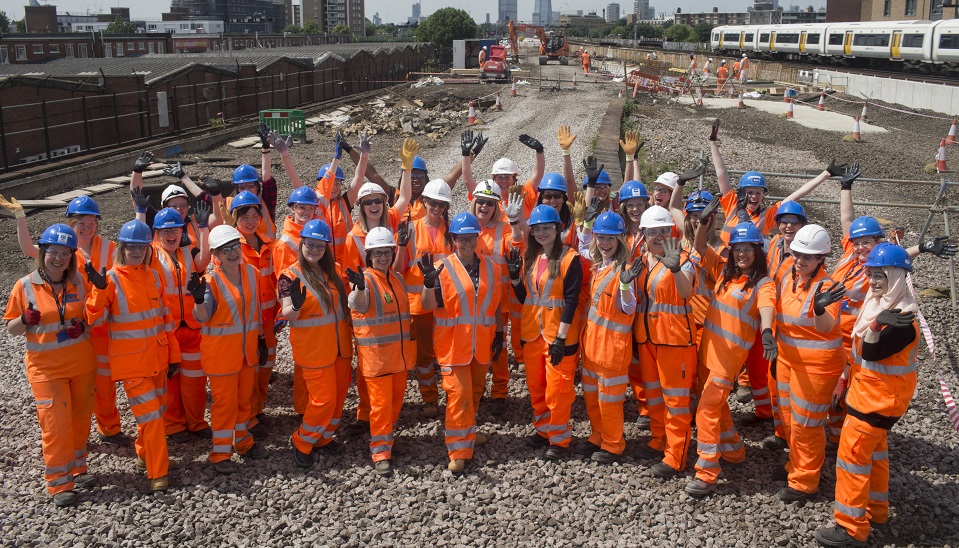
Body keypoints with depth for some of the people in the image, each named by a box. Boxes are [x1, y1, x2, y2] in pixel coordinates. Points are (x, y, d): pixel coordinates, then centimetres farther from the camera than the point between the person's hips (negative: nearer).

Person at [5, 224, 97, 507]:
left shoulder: (79, 282, -1)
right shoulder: (25, 286, -7)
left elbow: (93, 316, 12)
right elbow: (11, 329, 0)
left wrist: (83, 326, -10)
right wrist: (25, 320, -22)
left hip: (82, 364, 3)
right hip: (46, 368, -3)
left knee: (80, 419, 13)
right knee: (56, 425, -3)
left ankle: (77, 468, 31)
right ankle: (60, 483, 9)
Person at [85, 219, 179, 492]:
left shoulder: (154, 277, 6)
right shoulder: (111, 279, -10)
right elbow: (95, 318, -17)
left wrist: (173, 354, 12)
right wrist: (100, 290, -33)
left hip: (157, 357, 5)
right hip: (131, 361, -5)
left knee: (157, 411, 16)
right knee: (150, 415, -6)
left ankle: (144, 454, 39)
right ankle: (158, 473, 4)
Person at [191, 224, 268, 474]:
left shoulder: (252, 273, 2)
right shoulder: (212, 280, -15)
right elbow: (202, 317, -23)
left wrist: (260, 340, 15)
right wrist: (198, 299, -44)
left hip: (247, 348, 5)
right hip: (221, 350, -5)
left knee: (245, 397, 17)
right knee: (225, 400, 1)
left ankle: (243, 441, 35)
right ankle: (221, 452, 13)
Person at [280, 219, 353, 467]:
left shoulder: (334, 271, 6)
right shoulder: (290, 276, -10)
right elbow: (289, 315, -18)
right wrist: (296, 305, -37)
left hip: (340, 346, 6)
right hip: (313, 349, -6)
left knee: (339, 395, 12)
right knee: (323, 399, -5)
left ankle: (324, 437, 32)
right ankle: (301, 442, 17)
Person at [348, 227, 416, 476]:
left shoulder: (397, 278, 10)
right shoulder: (365, 279, -13)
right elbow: (358, 305, -38)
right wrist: (359, 287, -56)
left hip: (399, 353, 7)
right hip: (375, 354, -7)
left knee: (396, 399, 15)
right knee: (380, 402, -3)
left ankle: (386, 439, 34)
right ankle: (380, 453, 6)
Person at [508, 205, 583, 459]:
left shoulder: (570, 258, -10)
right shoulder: (529, 258, 8)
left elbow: (571, 300, -14)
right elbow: (523, 298, 11)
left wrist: (561, 338, -18)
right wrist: (515, 276, -7)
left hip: (559, 333, -6)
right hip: (532, 332, 6)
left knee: (557, 387, 0)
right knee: (535, 384, 14)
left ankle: (559, 438, 14)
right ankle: (543, 429, 30)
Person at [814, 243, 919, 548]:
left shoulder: (902, 321, -26)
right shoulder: (877, 304, 3)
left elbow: (871, 353, -32)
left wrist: (876, 325, -49)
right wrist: (844, 379, 17)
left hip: (880, 397, -10)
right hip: (868, 390, 10)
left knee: (853, 454, -6)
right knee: (874, 450, 21)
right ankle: (875, 510, 37)